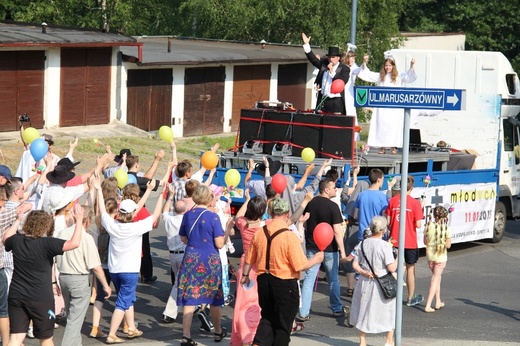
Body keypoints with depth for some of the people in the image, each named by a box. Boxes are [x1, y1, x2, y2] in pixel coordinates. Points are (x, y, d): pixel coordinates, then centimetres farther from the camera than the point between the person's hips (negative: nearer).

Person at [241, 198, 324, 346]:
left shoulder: (259, 233, -2)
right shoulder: (290, 236, -18)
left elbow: (248, 260, 8)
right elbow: (300, 266, -19)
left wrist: (245, 275, 26)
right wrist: (316, 259, -1)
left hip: (264, 281, 5)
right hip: (285, 284, -5)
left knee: (267, 318, 20)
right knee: (283, 324, 9)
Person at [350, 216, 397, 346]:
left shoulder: (363, 244, 0)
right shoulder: (385, 245, -16)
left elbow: (355, 265, 1)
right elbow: (391, 268, -16)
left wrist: (364, 272, -5)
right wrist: (398, 258, -1)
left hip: (365, 282, 5)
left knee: (364, 310, 17)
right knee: (389, 311, 13)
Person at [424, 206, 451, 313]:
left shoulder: (429, 226, -8)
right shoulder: (446, 228, -14)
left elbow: (425, 242, 2)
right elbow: (448, 245, -11)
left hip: (430, 255, 3)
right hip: (441, 256, -3)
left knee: (437, 277, 22)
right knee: (435, 279, 3)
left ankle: (438, 302, 30)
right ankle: (428, 306, -4)